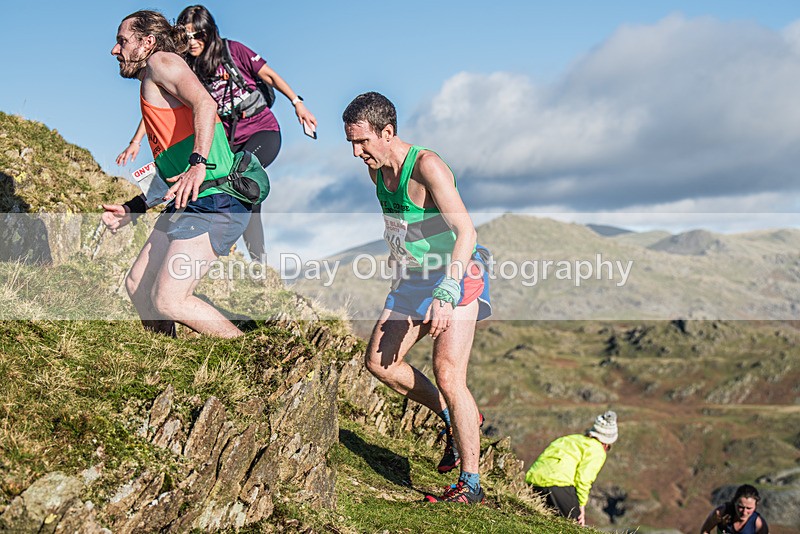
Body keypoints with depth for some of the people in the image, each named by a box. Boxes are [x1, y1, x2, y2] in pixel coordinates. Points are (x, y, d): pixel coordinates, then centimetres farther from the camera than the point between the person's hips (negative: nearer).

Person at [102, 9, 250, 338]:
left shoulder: (162, 61, -1)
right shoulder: (153, 90, 27)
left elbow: (205, 103, -22)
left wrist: (199, 164, -35)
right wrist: (132, 209, 27)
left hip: (214, 200, -10)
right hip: (187, 203, 10)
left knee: (168, 301, -15)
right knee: (137, 285, 12)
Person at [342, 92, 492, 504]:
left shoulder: (426, 167, -22)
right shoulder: (378, 171, 3)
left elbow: (465, 232, -30)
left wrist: (446, 293, -38)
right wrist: (397, 270, 25)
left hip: (457, 276, -9)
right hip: (414, 278, 9)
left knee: (447, 374, -19)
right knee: (378, 362, 5)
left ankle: (470, 484, -12)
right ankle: (453, 419, 20)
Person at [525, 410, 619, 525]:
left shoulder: (570, 439, 31)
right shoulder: (596, 451, 8)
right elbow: (584, 477, -6)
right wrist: (581, 505, 0)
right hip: (558, 484, -7)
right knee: (577, 524, 4)